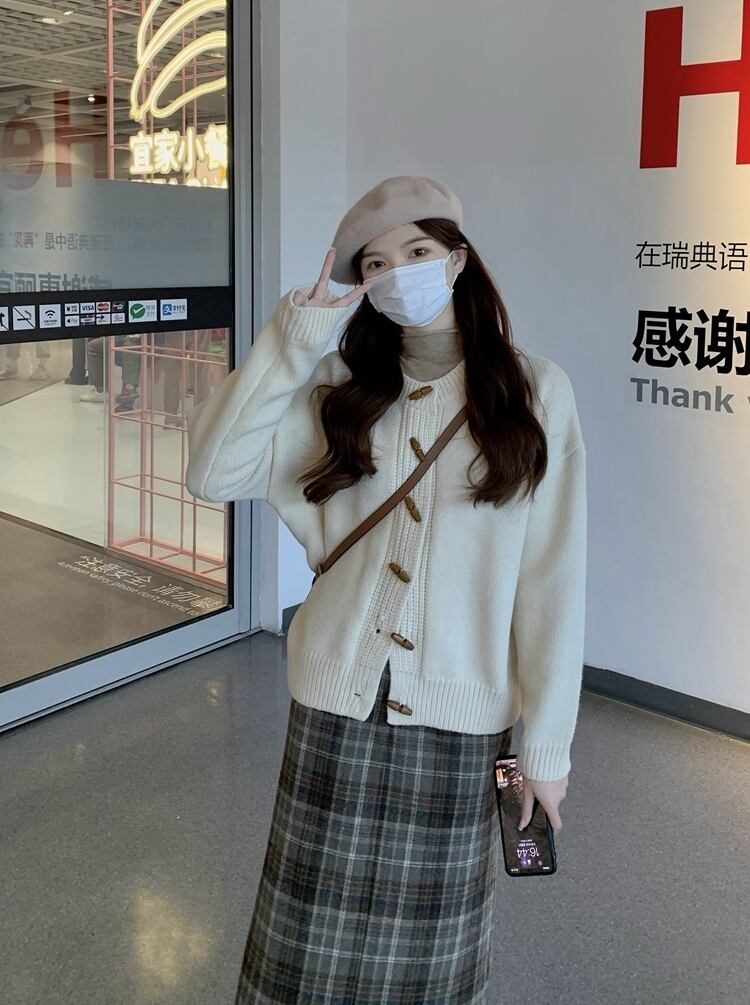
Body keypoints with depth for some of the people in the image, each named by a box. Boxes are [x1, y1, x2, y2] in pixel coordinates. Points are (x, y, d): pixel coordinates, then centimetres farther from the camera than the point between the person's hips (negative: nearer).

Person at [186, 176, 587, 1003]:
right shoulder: (340, 388, 3)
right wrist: (291, 343, -13)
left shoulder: (534, 391, -5)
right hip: (337, 702, 2)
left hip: (460, 715, -1)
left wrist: (547, 743, -4)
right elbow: (212, 473, -10)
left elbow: (553, 579, -5)